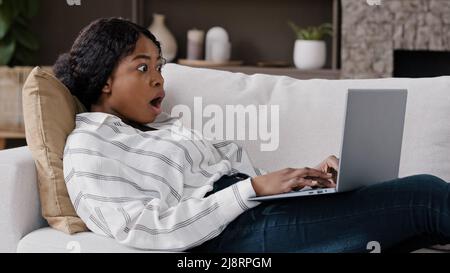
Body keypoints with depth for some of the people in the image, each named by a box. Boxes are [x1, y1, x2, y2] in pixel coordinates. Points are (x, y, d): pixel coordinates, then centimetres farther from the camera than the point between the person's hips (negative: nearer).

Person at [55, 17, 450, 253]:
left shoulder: (165, 126, 27)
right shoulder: (88, 148, 0)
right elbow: (152, 228, -14)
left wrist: (305, 178, 0)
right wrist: (254, 187, -18)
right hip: (237, 235, -9)